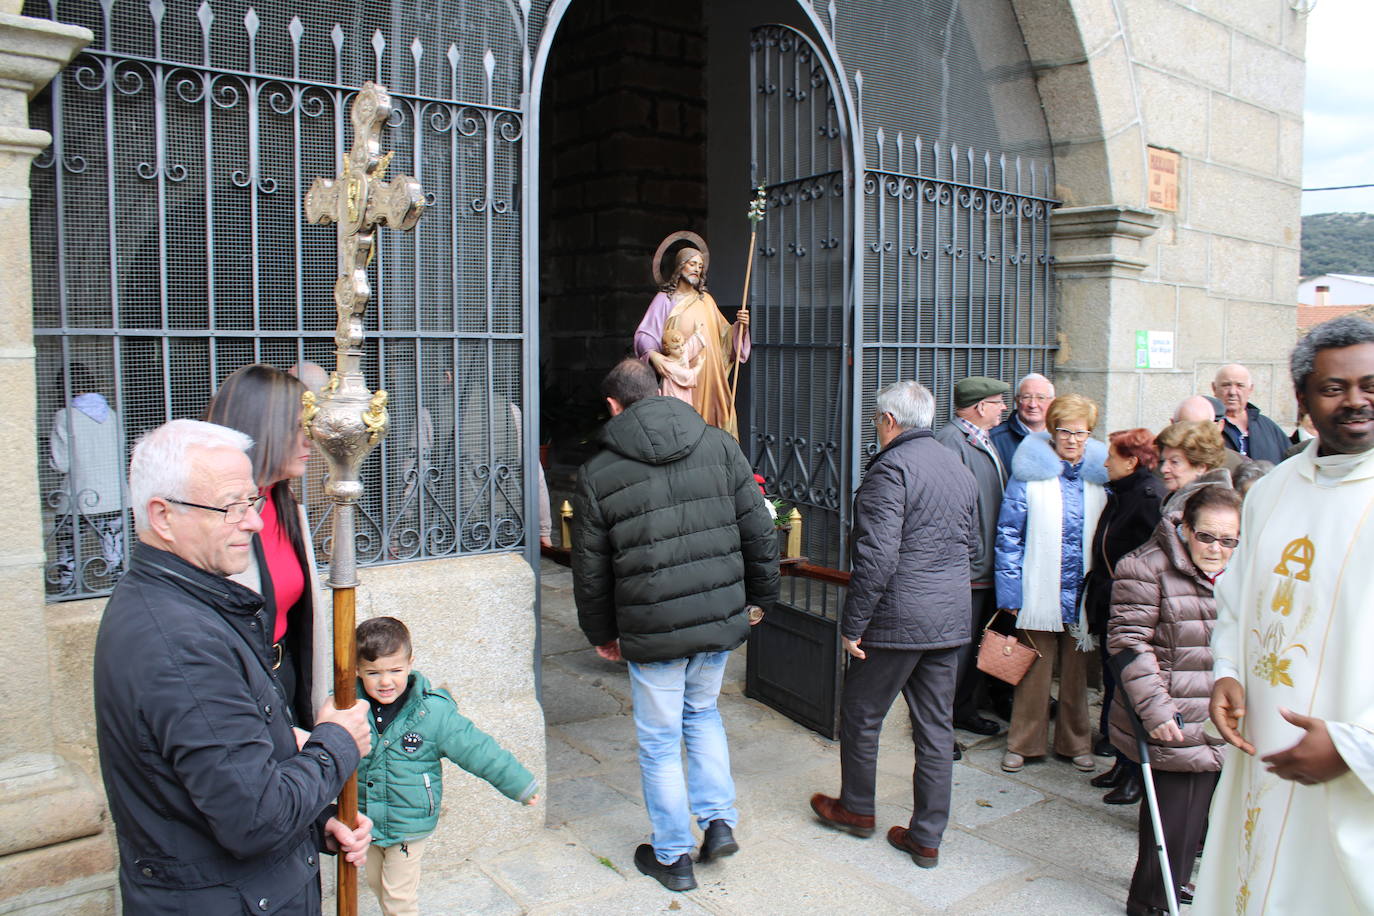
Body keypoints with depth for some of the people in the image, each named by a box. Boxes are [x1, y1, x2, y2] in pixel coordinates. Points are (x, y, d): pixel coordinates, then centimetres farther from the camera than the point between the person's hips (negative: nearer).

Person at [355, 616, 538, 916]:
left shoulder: (432, 711, -19)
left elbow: (476, 748, -13)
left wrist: (518, 782, -10)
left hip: (409, 822, -3)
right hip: (365, 819, 3)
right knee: (375, 882, 21)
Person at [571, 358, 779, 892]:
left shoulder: (597, 474, -4)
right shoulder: (719, 446, 0)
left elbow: (591, 570, 2)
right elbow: (759, 532, 3)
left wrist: (601, 634, 16)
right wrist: (760, 595, 16)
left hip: (652, 631, -3)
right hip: (721, 618, 3)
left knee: (660, 741, 13)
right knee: (702, 712, 28)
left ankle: (672, 857, 27)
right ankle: (719, 821, 24)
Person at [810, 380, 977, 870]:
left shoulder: (891, 468, -15)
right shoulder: (961, 470, 11)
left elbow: (877, 556, -21)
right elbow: (972, 546, 20)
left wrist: (853, 623, -16)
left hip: (896, 621, -7)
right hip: (951, 621, 8)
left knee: (861, 717, 13)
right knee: (937, 728, 12)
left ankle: (856, 808, 31)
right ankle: (927, 837, 21)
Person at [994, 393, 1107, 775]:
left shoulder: (1101, 472, 6)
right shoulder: (1030, 471, -3)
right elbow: (1009, 535, -3)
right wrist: (1011, 593, -7)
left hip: (1084, 592, 3)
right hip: (1040, 593, -3)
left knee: (1077, 671, 13)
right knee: (1034, 669, 4)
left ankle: (1076, 742, 28)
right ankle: (1023, 743, 18)